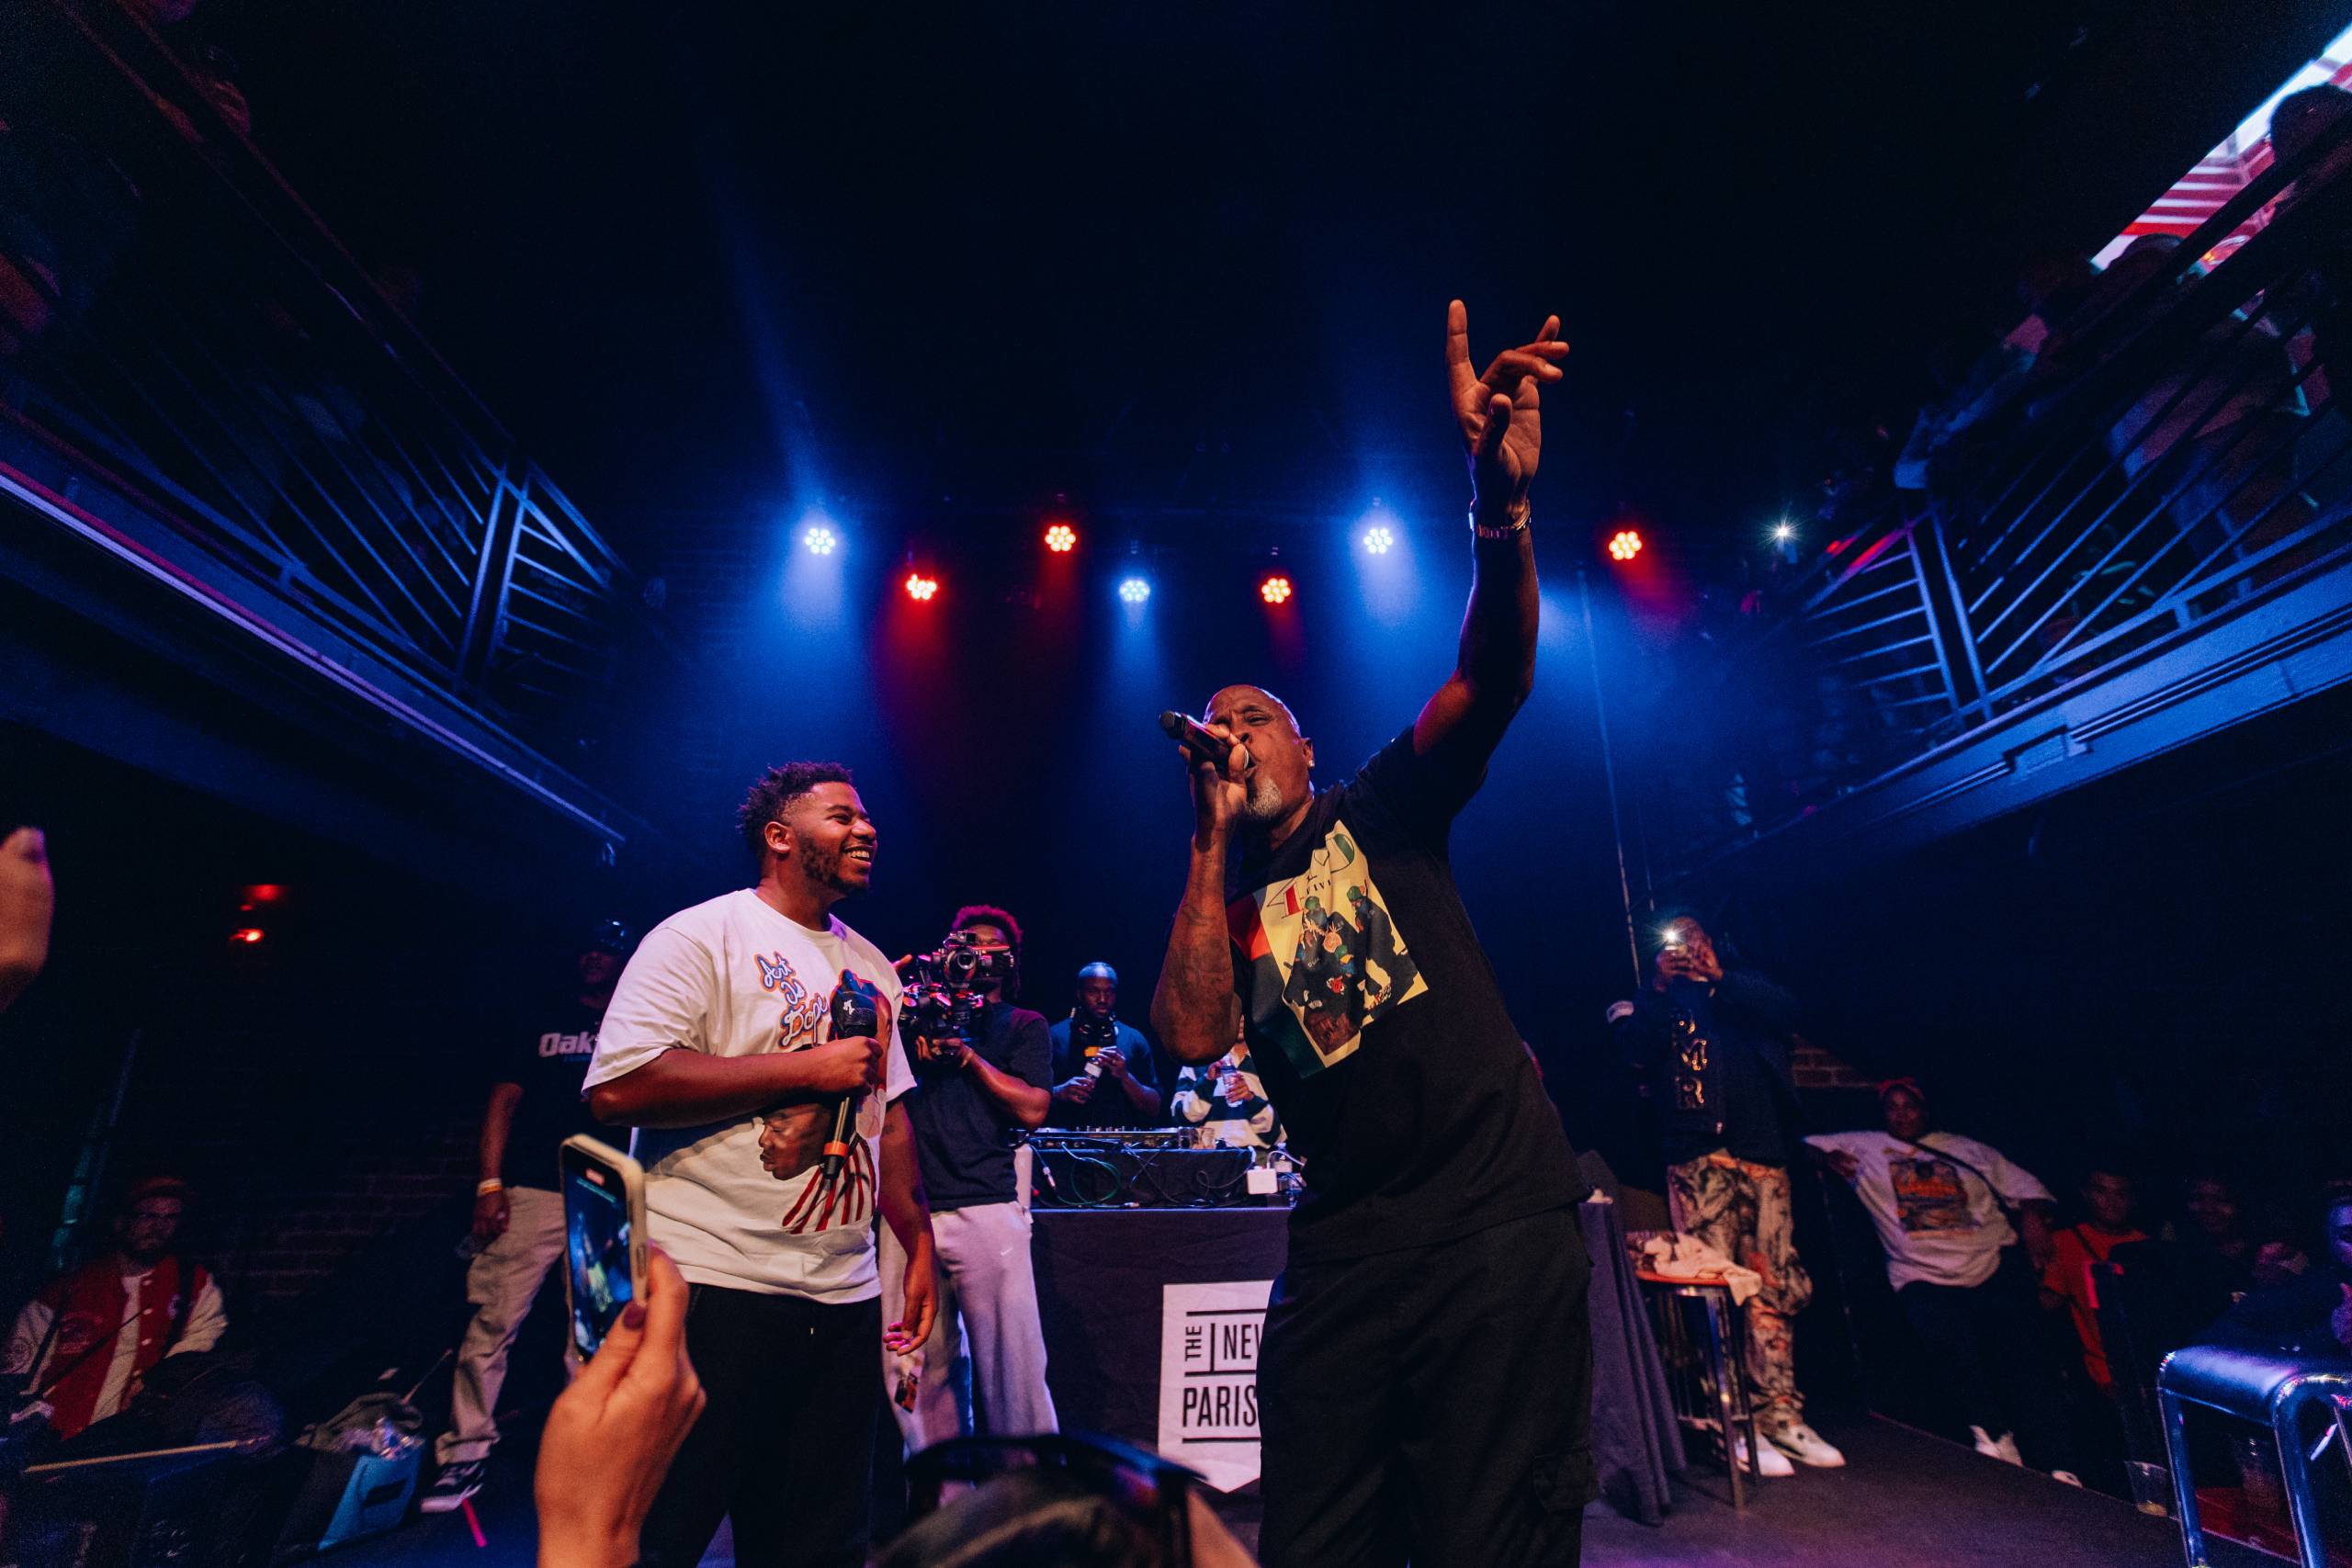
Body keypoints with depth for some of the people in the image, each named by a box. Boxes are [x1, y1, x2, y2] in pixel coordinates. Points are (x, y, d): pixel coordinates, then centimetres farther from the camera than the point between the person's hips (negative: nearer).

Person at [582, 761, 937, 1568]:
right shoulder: (702, 937, -7)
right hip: (714, 1288, -6)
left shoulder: (871, 965, 14)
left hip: (845, 1295, 7)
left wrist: (919, 1244, 15)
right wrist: (808, 1067, -18)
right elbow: (618, 1086, -20)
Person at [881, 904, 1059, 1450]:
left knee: (1010, 1363, -2)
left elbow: (1033, 1109, -1)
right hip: (909, 1210, 3)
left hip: (986, 1208, -3)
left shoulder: (1023, 1025, 12)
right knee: (913, 1370, 7)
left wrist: (968, 1053, -2)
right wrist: (916, 1042, -3)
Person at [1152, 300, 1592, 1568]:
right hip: (1342, 1257, 3)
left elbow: (1491, 679, -12)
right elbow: (1192, 1036, -8)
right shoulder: (1218, 896, 12)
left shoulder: (1383, 812, 5)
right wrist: (1212, 844, -5)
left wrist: (1498, 502, -29)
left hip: (1500, 1227, -3)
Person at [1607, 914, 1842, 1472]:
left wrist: (1720, 976, -8)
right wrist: (1659, 987, -8)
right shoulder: (1657, 1002, 16)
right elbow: (1633, 1049, -2)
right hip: (1699, 1157, -3)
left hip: (1763, 1154, 3)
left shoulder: (1743, 989, 22)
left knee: (1777, 1288, 1)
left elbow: (1787, 1012, 1)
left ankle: (1780, 1416, 11)